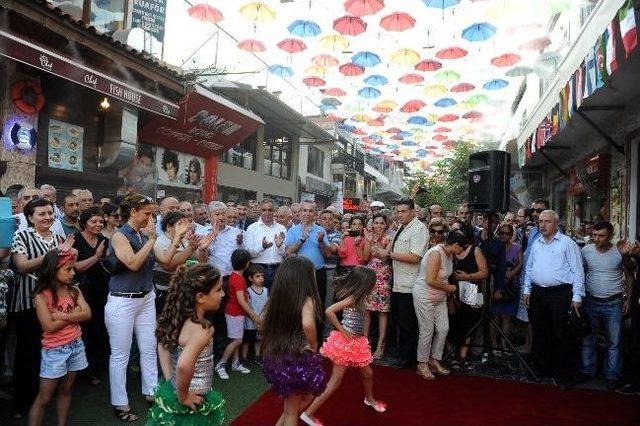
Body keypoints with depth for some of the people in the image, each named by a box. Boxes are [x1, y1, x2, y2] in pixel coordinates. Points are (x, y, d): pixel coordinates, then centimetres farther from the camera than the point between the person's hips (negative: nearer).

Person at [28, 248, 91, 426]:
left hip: (76, 345, 5)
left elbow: (87, 314, -9)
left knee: (66, 390, 16)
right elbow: (49, 326, -20)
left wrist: (61, 315, -19)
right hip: (54, 350, -5)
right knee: (44, 398, 4)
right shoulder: (41, 296, -13)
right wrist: (74, 314, -13)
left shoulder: (73, 290, 1)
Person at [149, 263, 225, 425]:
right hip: (192, 408, -7)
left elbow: (163, 346, 11)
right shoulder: (203, 328, -27)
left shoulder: (180, 318, -3)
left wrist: (170, 381, 9)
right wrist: (183, 397, -23)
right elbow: (184, 365, -40)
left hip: (170, 392, 7)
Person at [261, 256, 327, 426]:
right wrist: (314, 346, -19)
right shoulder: (307, 300, -17)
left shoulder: (275, 298, 0)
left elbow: (265, 327, 8)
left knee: (290, 409, 25)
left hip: (277, 359, 6)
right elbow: (308, 325, -36)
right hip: (299, 360, -6)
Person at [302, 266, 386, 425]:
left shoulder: (358, 297, 1)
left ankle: (370, 399, 52)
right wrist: (342, 330, -23)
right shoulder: (351, 299, -24)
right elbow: (329, 311, -32)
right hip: (345, 342, -8)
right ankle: (309, 413, 8)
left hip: (356, 342, 8)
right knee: (335, 382, -1)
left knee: (367, 373, 24)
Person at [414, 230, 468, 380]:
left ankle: (434, 360, 24)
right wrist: (448, 287, -14)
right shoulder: (436, 253, -25)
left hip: (440, 297, 9)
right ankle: (422, 364, 17)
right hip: (425, 296, -8)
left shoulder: (449, 254, 3)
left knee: (444, 328, 7)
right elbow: (430, 280, -27)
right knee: (427, 331, 1)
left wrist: (448, 288, 4)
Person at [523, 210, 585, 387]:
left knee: (560, 334, 0)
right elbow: (529, 268, 18)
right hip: (538, 293, 6)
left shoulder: (567, 243, -5)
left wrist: (577, 296, -11)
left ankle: (562, 375, 13)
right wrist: (527, 290, 14)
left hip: (560, 293, -6)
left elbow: (577, 271, -7)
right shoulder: (536, 244, 12)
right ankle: (542, 369, 26)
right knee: (539, 333, 12)